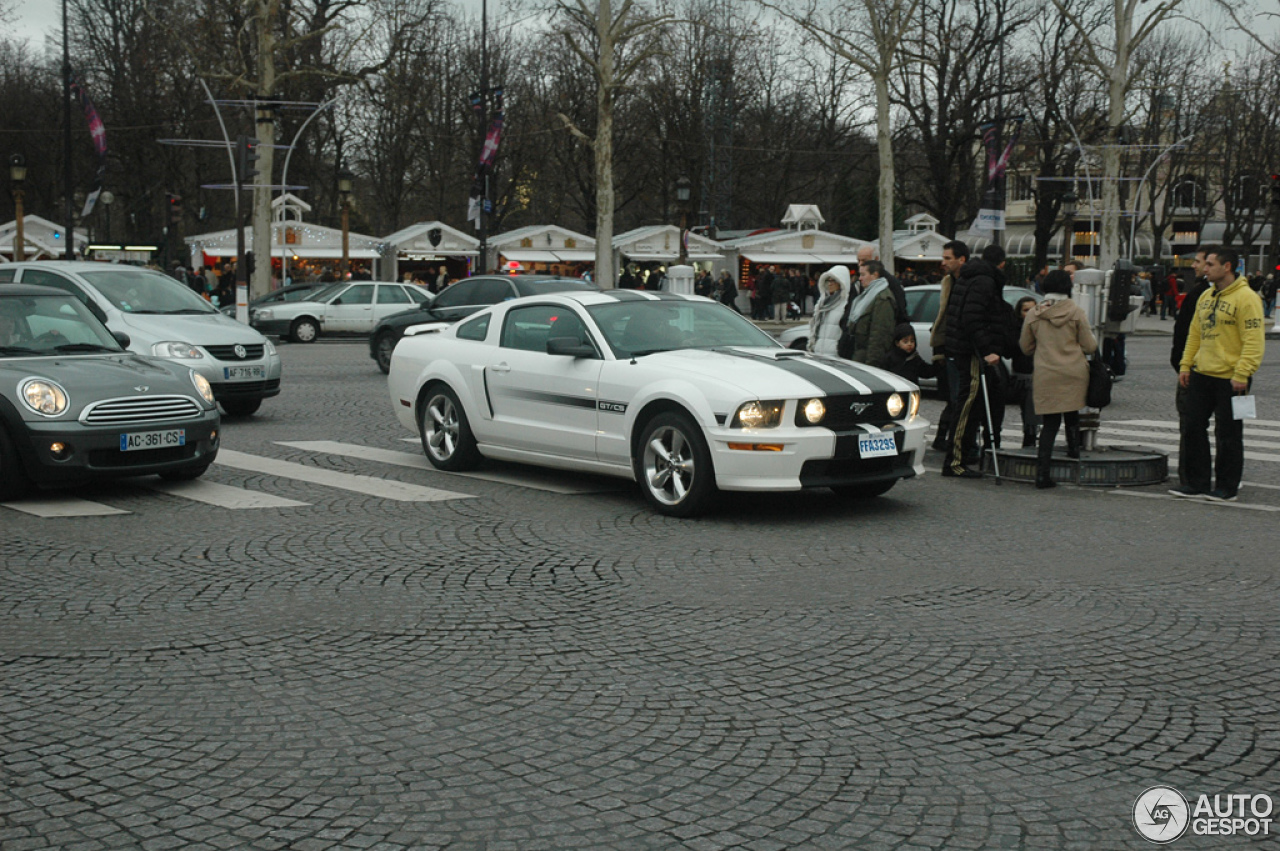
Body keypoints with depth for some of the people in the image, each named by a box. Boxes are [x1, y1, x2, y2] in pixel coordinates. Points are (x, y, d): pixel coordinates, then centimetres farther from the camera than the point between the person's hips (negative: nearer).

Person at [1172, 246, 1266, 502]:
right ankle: (1196, 482, 19)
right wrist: (1185, 365, 11)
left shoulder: (1246, 298, -13)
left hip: (1230, 379, -8)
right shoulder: (1206, 297, 12)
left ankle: (1227, 487, 11)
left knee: (1228, 434, 1)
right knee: (1194, 428, 9)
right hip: (1201, 375, 8)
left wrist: (1241, 375, -22)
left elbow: (1253, 341, -17)